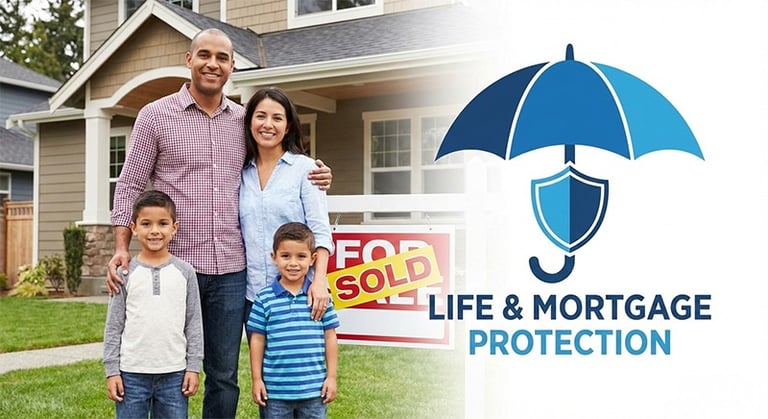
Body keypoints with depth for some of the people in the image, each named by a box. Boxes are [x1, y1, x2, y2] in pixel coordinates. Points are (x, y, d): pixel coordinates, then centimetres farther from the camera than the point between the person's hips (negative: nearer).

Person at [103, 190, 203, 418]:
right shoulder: (126, 273, 0)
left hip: (174, 373, 1)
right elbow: (114, 325, 2)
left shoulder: (185, 272, 2)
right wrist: (111, 370, -1)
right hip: (132, 373, 0)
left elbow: (194, 323, 4)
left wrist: (193, 367, 1)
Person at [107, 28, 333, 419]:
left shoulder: (243, 120, 10)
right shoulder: (155, 115, 1)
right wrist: (122, 248, -10)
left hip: (231, 270, 3)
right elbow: (129, 185, 2)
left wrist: (312, 179, 0)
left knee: (224, 376, 10)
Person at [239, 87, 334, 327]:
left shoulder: (304, 168, -1)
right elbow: (236, 233, 13)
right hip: (253, 292, 4)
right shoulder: (242, 173, 9)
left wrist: (319, 280, -18)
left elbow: (320, 231, -7)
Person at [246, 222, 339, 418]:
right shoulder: (264, 298, -4)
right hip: (276, 390, -1)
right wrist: (257, 379, 1)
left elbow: (330, 338, 4)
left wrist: (331, 377, 2)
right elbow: (257, 340, 1)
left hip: (314, 389, 1)